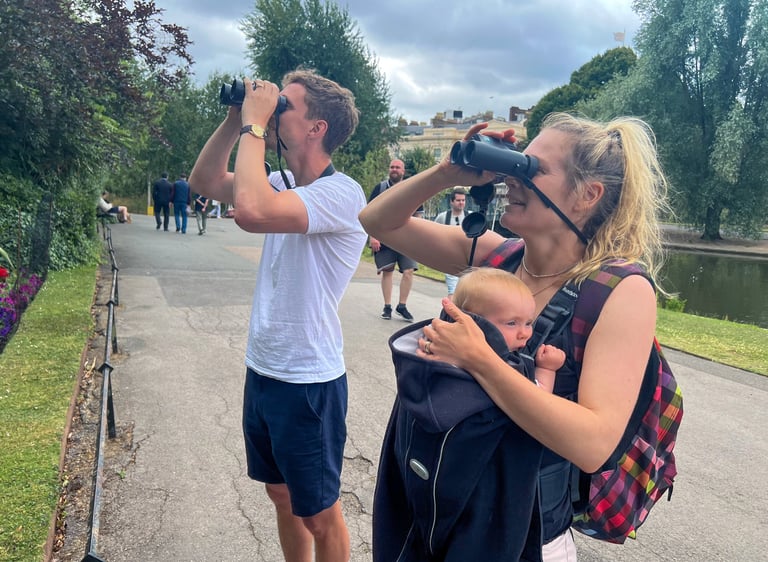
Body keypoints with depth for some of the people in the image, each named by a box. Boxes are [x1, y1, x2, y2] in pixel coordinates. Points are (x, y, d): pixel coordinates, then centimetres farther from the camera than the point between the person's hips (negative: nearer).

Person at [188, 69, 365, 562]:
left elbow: (252, 211, -38)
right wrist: (236, 118, -2)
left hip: (309, 382, -8)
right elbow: (205, 181, 11)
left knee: (319, 515, 11)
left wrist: (255, 124, -24)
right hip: (262, 370, 8)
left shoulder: (341, 193, -22)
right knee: (282, 495, 24)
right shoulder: (285, 184, 4)